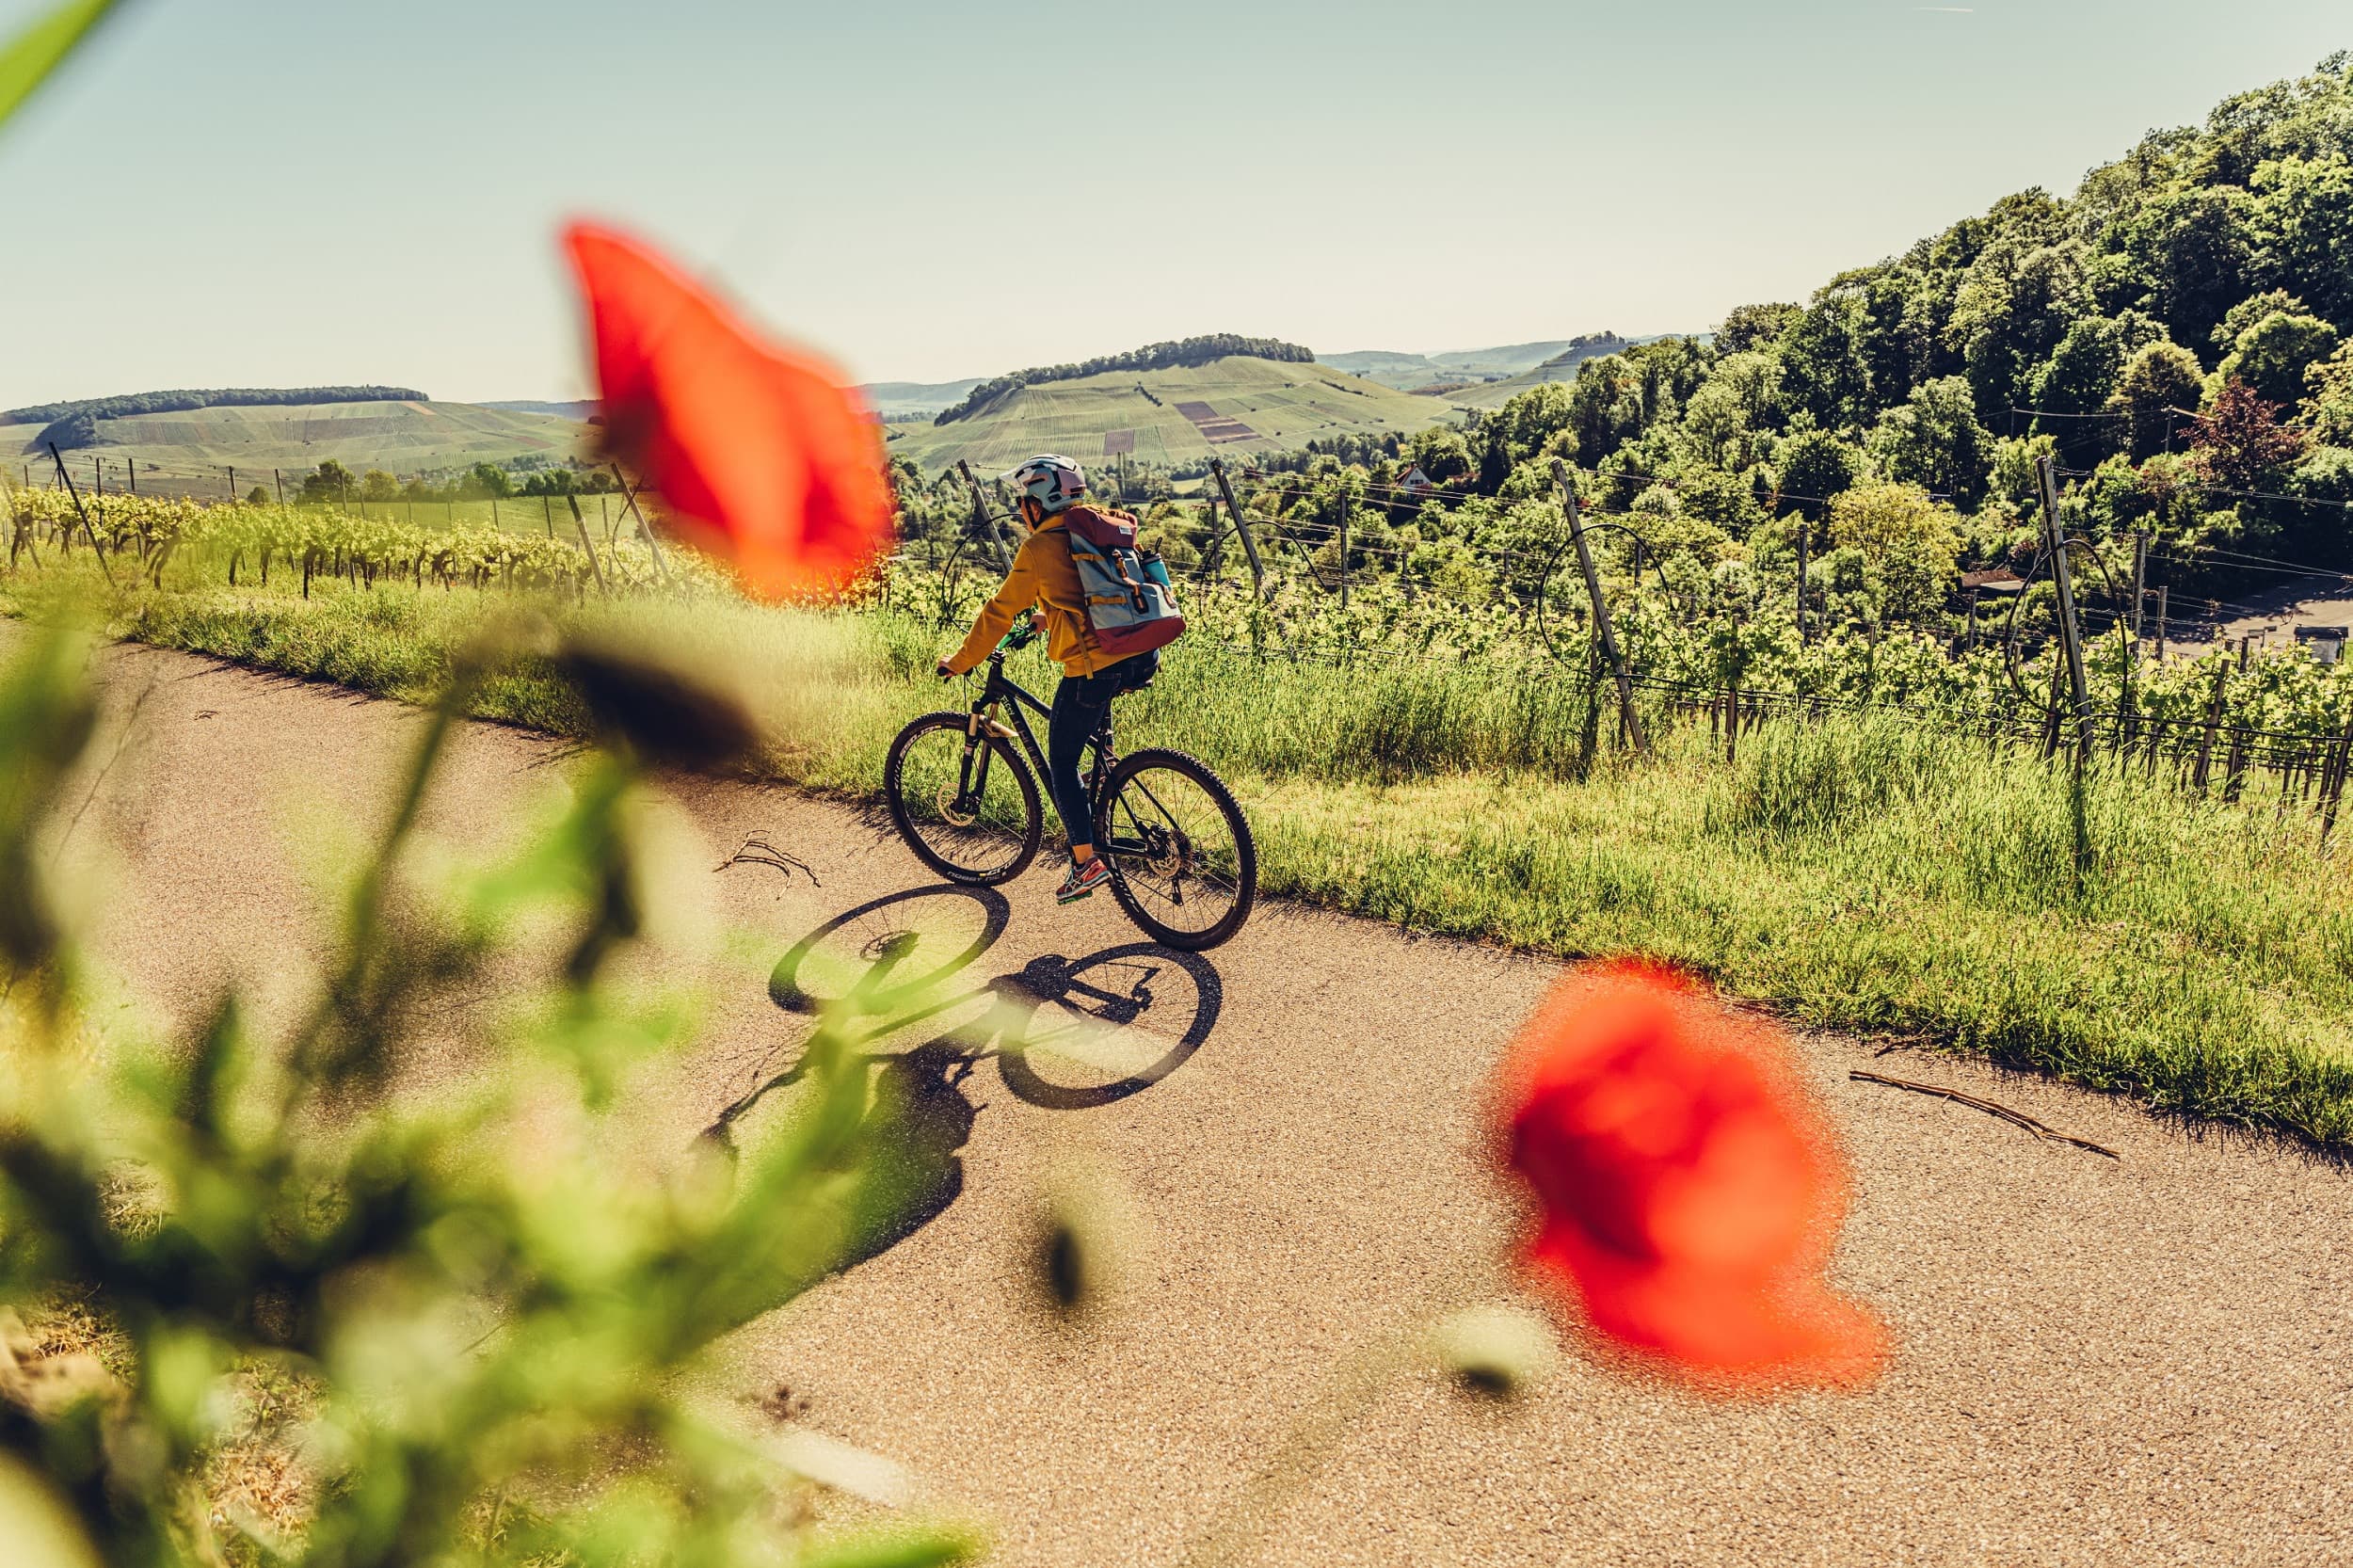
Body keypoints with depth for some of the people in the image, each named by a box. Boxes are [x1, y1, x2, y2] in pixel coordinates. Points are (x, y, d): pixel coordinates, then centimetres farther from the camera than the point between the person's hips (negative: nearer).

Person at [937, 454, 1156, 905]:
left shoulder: (1039, 548, -2)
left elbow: (999, 613, 2)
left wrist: (960, 660, 13)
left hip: (1095, 668, -7)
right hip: (1143, 661, 7)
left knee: (1061, 763, 8)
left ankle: (1086, 863, 6)